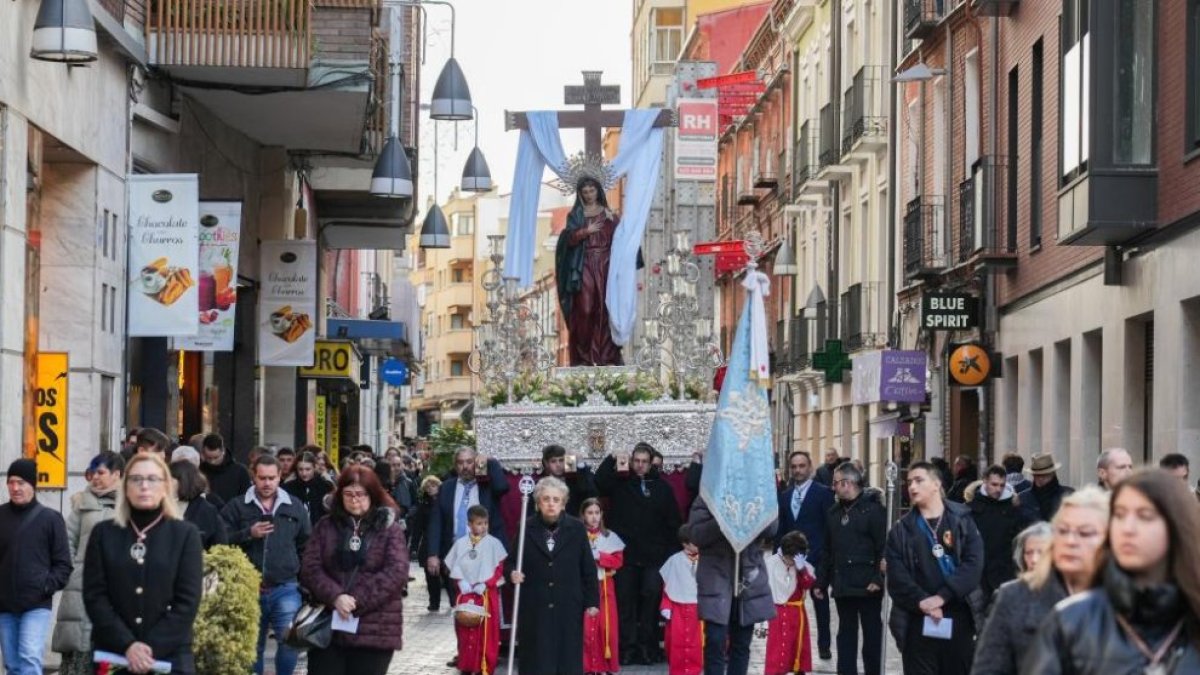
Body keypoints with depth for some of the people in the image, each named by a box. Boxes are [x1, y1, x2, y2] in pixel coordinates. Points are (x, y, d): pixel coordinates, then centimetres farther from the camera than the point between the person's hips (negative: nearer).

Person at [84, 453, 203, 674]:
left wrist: (151, 648, -12)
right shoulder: (104, 534, 9)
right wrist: (127, 645, -12)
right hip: (112, 656, 1)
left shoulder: (185, 535, 5)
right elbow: (94, 596, 1)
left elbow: (188, 601, -1)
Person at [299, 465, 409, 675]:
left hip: (374, 630, -2)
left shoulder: (389, 529, 3)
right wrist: (335, 597, -17)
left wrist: (358, 601, -17)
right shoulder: (325, 526, 9)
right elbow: (310, 569, 1)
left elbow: (397, 572, -10)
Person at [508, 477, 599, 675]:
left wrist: (592, 601, 2)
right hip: (534, 608, 0)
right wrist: (513, 573, -15)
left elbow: (588, 568, 5)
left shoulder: (577, 529, 3)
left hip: (568, 608, 1)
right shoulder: (526, 529, 2)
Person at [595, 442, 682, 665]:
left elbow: (673, 521, 6)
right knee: (625, 600, 0)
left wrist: (674, 552, 1)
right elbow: (599, 482, -11)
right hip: (625, 553, 0)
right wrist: (612, 459, -19)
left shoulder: (661, 486, 7)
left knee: (651, 599, -3)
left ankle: (648, 647, 4)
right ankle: (627, 647, 4)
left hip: (654, 555, 0)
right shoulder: (620, 482, 7)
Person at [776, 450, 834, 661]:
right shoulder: (785, 495, 12)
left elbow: (829, 526, -5)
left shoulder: (823, 493, -3)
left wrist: (826, 554, -10)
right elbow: (782, 527, 15)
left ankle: (824, 645, 15)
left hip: (816, 557, -4)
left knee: (820, 602, 6)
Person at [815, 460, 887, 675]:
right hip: (842, 585, 6)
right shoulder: (833, 513, 13)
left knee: (872, 634, 3)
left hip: (867, 585, -6)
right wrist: (821, 582, 12)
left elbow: (884, 548, -11)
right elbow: (828, 552, 16)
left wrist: (879, 578, -19)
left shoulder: (873, 509, -6)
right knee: (846, 634, 8)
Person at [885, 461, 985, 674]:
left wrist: (942, 596, -17)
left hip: (959, 618, -1)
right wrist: (921, 601, -19)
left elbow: (974, 563, -7)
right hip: (918, 621, 1)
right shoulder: (902, 530, 9)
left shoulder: (962, 520, 5)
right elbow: (897, 575, -3)